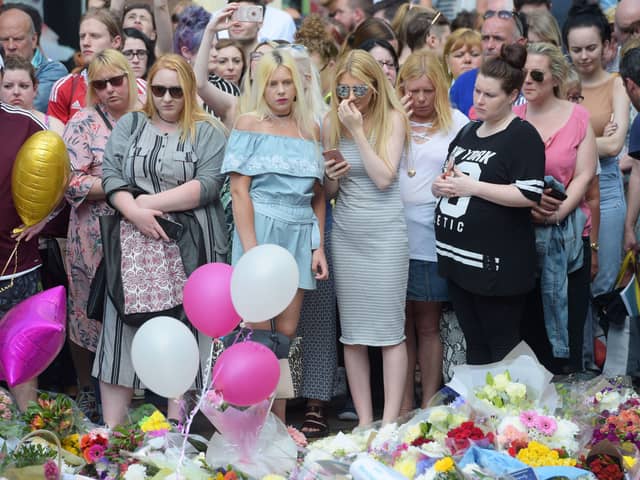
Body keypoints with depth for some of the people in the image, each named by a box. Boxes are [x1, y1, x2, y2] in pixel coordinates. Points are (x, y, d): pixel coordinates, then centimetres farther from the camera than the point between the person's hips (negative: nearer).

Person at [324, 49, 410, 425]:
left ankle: (390, 422, -2)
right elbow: (328, 192, 13)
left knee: (390, 329, -4)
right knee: (353, 332, 5)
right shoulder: (332, 124, 6)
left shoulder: (393, 119, -3)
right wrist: (333, 176, -10)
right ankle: (364, 421, 10)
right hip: (346, 234, 4)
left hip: (385, 232, -4)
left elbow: (384, 177, -13)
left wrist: (358, 130, -14)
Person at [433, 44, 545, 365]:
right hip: (458, 256, 8)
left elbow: (529, 196, -20)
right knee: (474, 344, 15)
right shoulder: (468, 132, 15)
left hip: (498, 264, -8)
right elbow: (449, 179, 27)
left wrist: (470, 186, -19)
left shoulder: (523, 136, -10)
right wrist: (442, 185, 2)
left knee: (503, 348, -1)